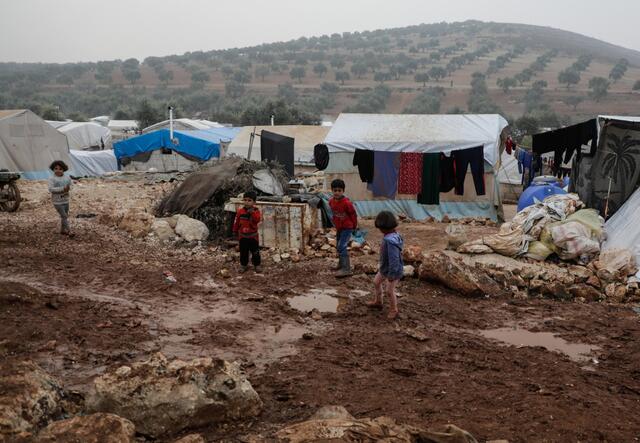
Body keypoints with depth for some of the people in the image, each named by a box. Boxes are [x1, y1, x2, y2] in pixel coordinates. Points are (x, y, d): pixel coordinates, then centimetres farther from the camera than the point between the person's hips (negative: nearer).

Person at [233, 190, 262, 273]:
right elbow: (236, 222, 6)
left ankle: (257, 265, 23)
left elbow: (257, 220, -29)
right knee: (243, 252, 11)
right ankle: (244, 265, 25)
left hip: (253, 236, -2)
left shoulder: (256, 211, -11)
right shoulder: (240, 211, -5)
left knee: (255, 252, 8)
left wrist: (252, 212, -37)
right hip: (243, 236, 2)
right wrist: (235, 231, 12)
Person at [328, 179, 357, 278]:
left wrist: (354, 226, -1)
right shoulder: (331, 201, -4)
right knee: (338, 246, 20)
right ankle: (341, 264, 40)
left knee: (342, 247, -17)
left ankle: (346, 269, -16)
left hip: (347, 228, -8)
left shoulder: (346, 203, -25)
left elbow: (353, 215, -13)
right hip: (339, 228, 8)